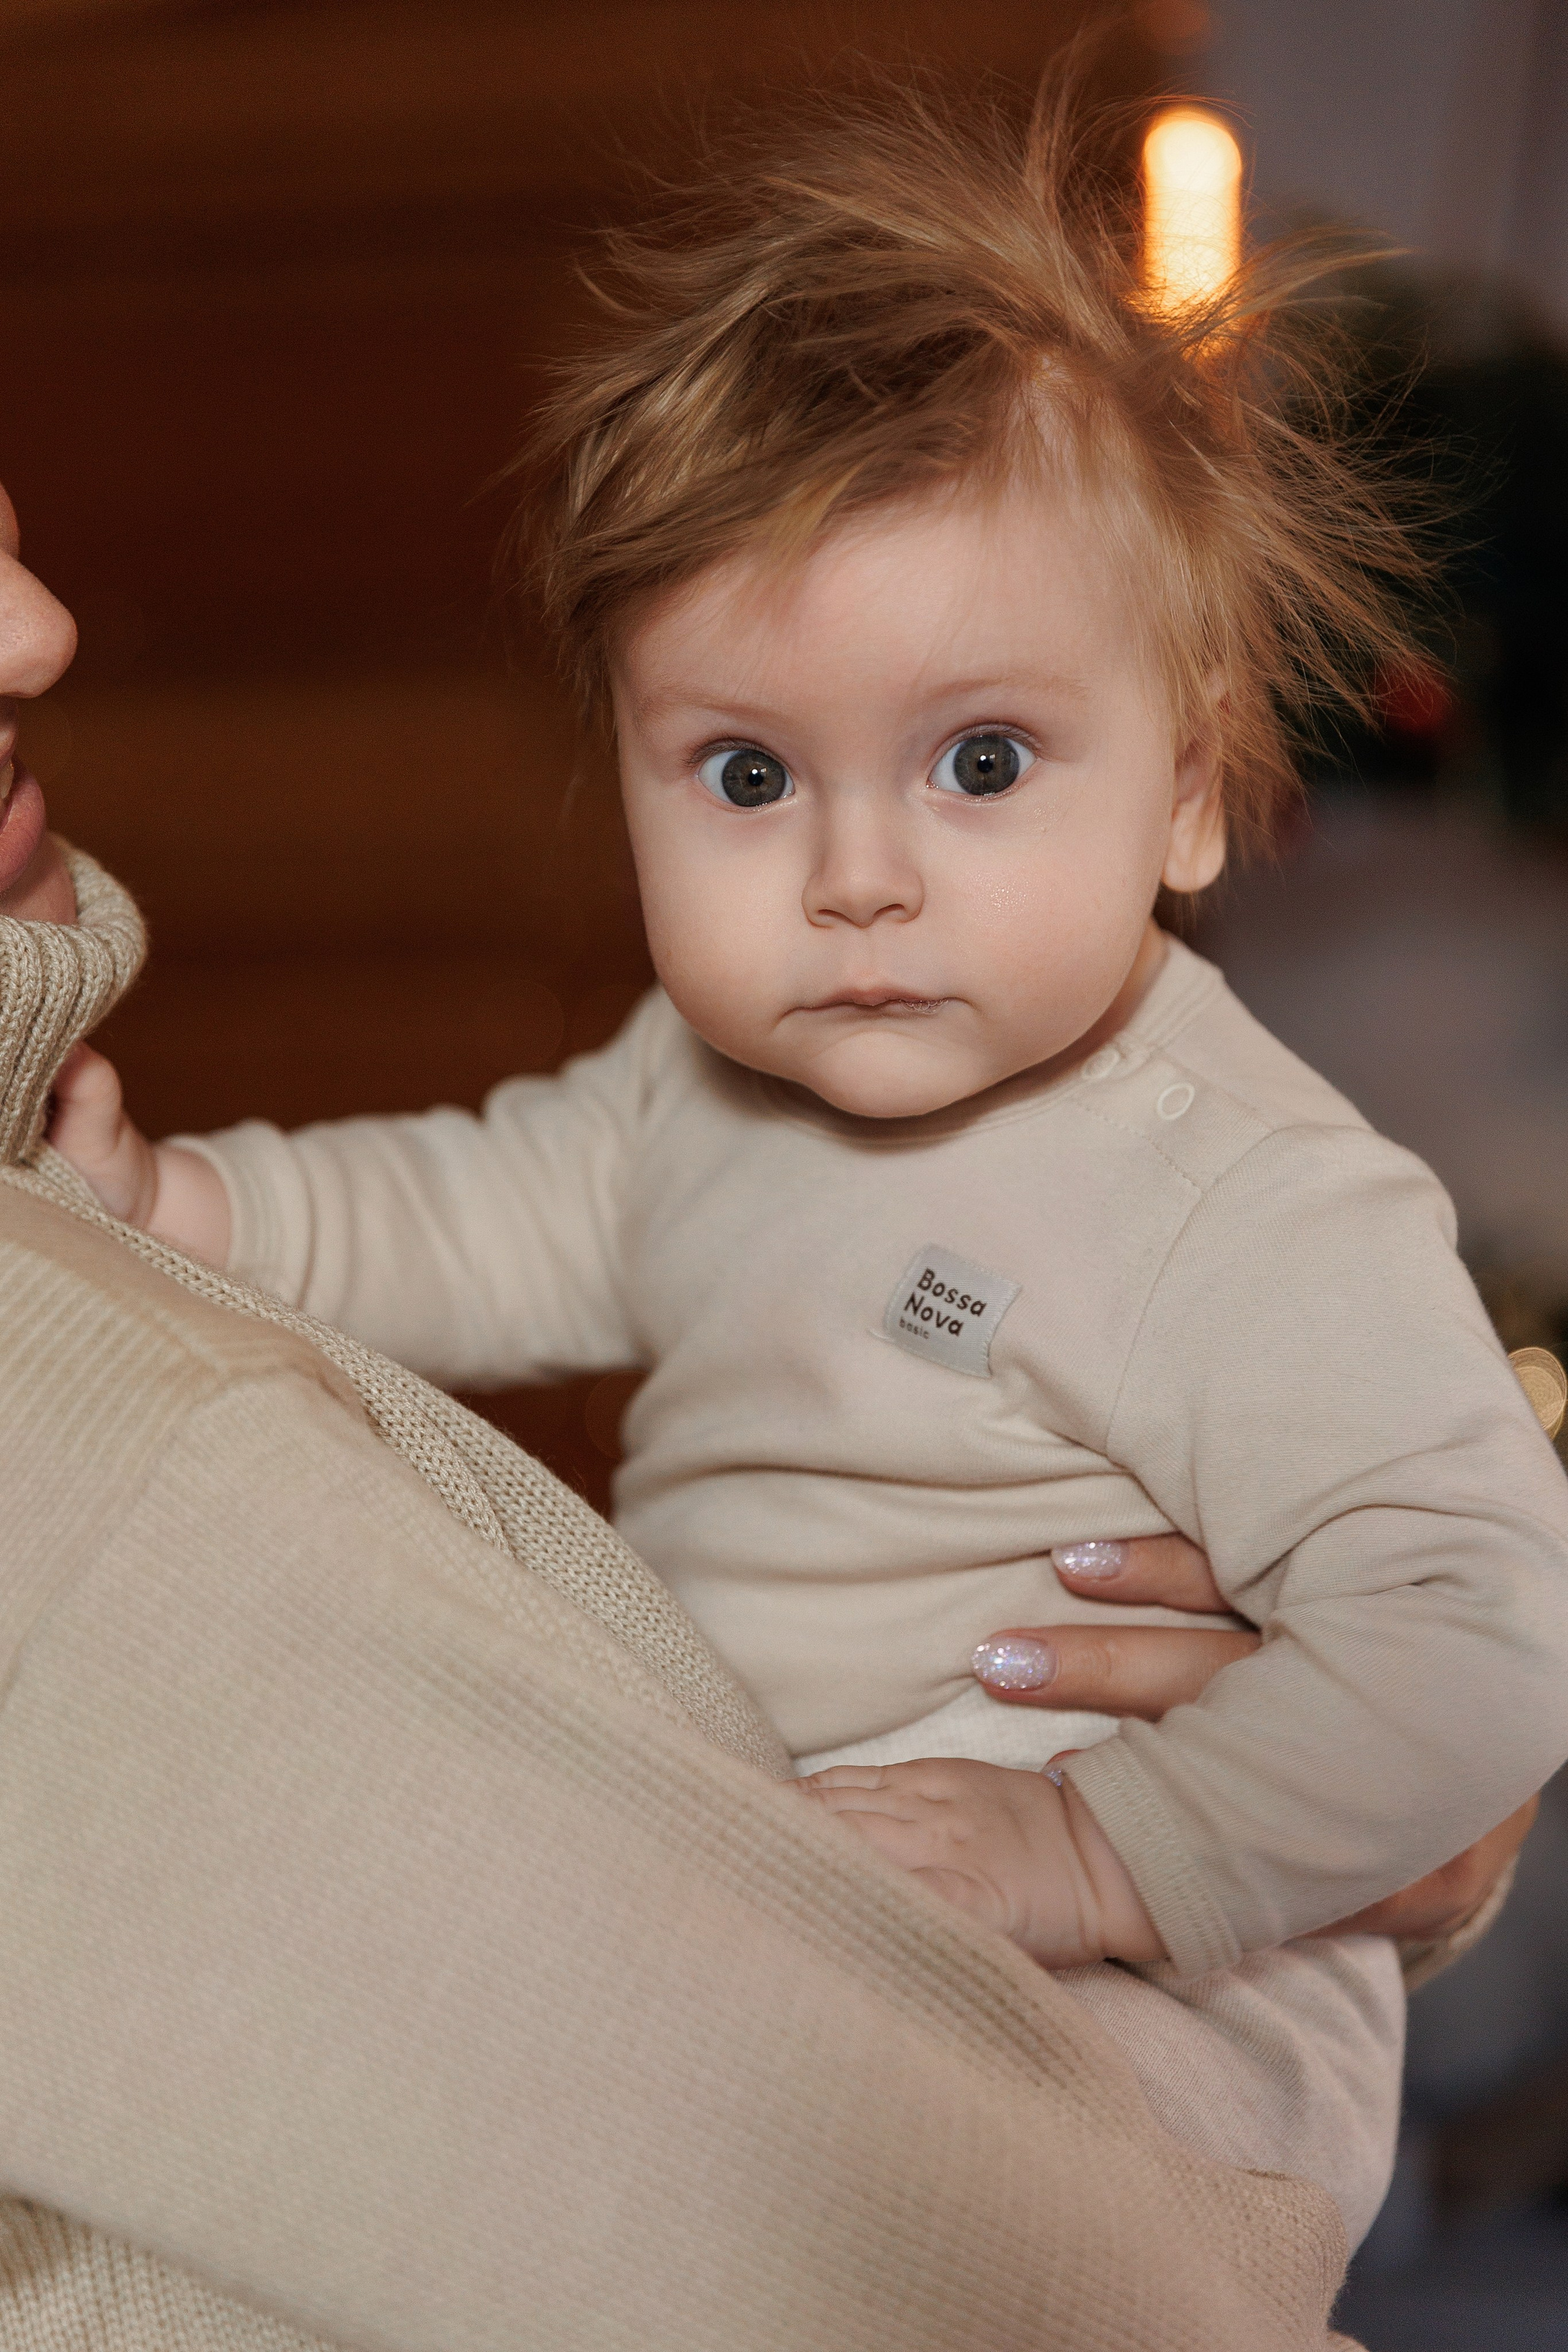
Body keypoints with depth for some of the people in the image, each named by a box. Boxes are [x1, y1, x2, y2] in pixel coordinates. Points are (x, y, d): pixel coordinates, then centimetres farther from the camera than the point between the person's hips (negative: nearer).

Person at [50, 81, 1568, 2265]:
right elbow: (503, 1217, 17)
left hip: (1116, 2004, -8)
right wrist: (179, 1208, 3)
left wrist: (1104, 1853, -30)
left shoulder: (1256, 1213, -25)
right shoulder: (714, 1075, 2)